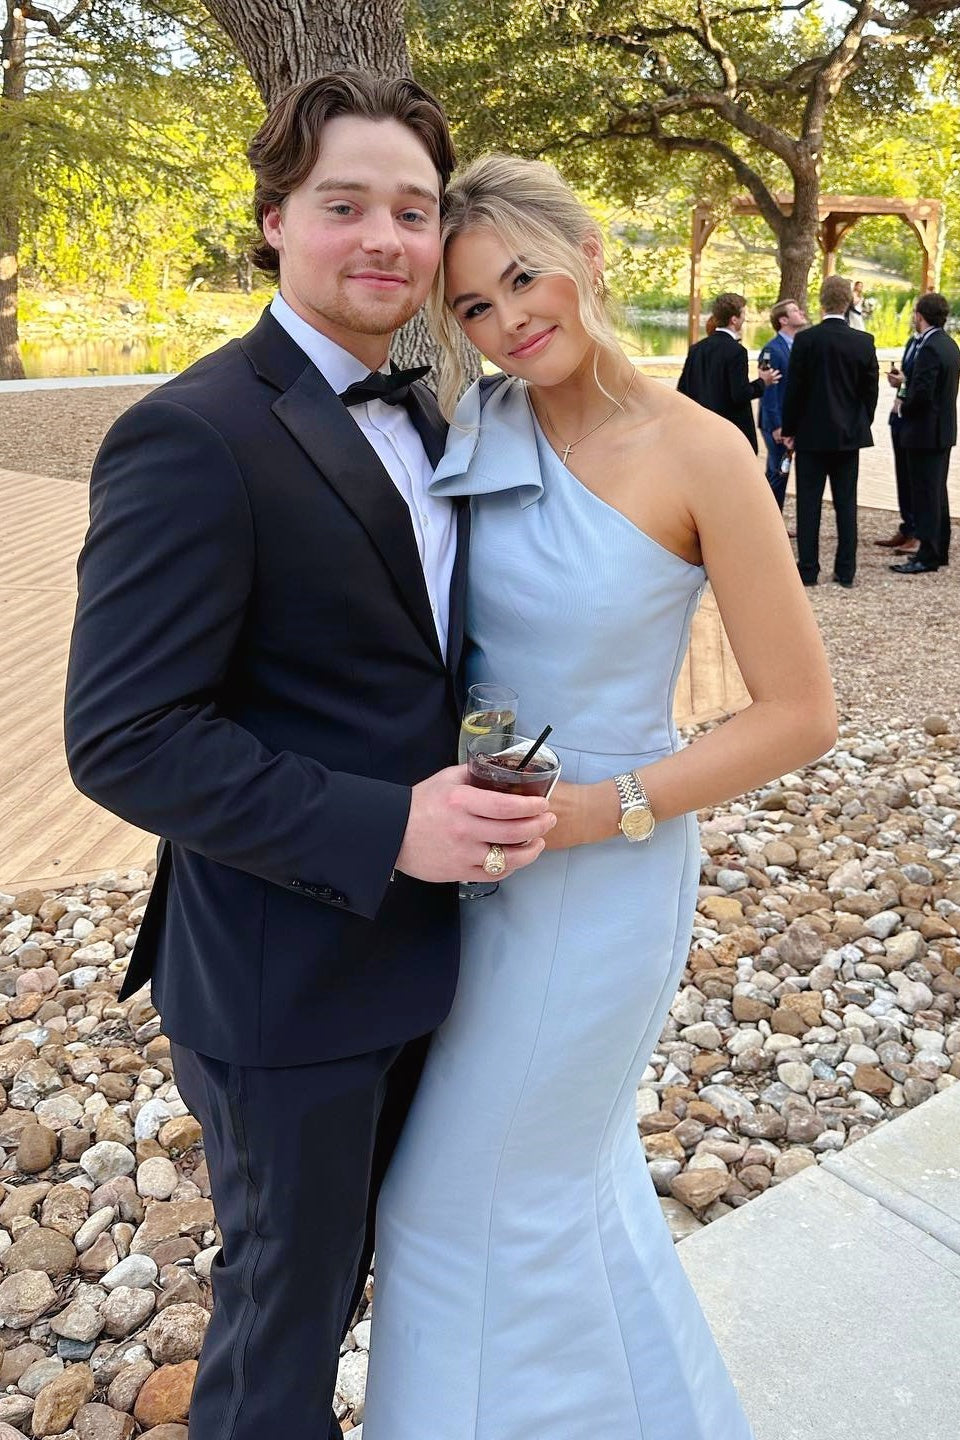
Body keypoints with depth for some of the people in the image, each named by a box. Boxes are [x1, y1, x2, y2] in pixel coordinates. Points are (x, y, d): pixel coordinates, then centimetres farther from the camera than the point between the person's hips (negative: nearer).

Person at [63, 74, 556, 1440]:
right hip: (283, 980, -8)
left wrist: (479, 795, 0)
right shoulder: (192, 437, -20)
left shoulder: (423, 421, 7)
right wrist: (382, 829, -27)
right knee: (286, 1293, 16)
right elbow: (123, 738, -24)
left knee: (343, 1260, 29)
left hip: (415, 946, 8)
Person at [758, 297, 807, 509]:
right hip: (777, 424, -7)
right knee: (778, 475, -3)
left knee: (779, 475, 11)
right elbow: (768, 390, -16)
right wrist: (776, 426, -18)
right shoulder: (772, 350, -12)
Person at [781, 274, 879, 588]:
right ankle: (845, 572, 11)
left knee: (809, 503, 4)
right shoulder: (864, 342, -2)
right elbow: (871, 390, 3)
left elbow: (794, 388, -7)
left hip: (811, 433, -2)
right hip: (849, 434, 3)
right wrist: (862, 426, 15)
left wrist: (788, 429, 2)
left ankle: (808, 570, 5)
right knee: (846, 503, 8)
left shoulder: (805, 339, -9)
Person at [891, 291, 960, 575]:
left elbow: (921, 393, -27)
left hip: (925, 432, -10)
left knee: (926, 495, -4)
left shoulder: (929, 348, -20)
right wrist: (906, 382, 12)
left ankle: (927, 556, 0)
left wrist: (904, 405, -8)